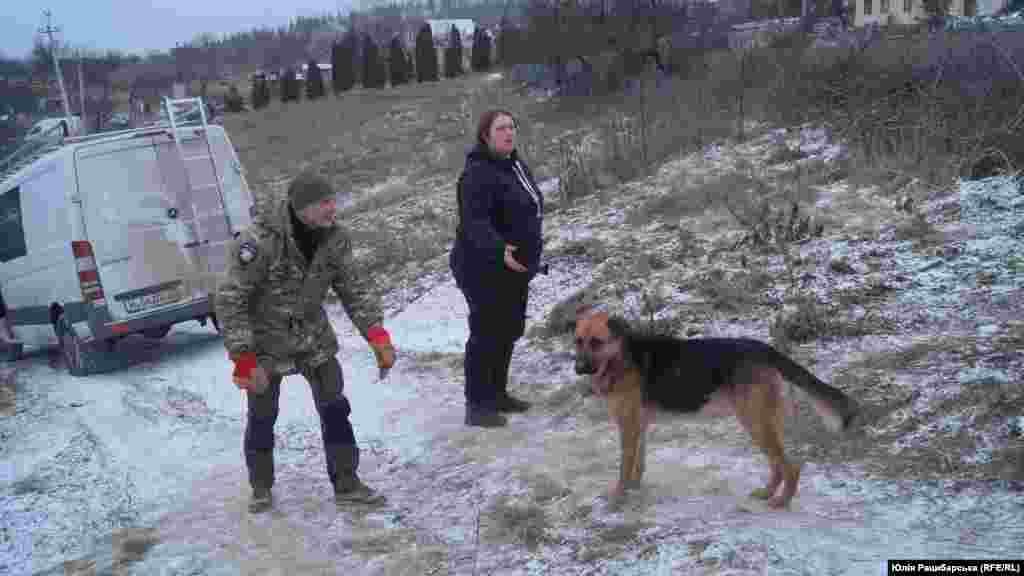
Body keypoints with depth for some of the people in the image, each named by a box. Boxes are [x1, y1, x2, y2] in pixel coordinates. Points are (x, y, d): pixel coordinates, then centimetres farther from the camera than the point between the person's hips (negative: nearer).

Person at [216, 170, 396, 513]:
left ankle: (346, 484, 19)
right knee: (262, 416, 7)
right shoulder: (260, 241, -29)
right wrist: (244, 358, -26)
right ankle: (261, 488, 30)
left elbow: (352, 291, -3)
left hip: (313, 337, 4)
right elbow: (229, 301, -24)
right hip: (266, 341, -4)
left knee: (335, 408, 4)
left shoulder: (334, 239, -14)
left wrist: (377, 335, -12)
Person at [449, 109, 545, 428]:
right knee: (487, 336, -4)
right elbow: (474, 222, -31)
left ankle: (497, 393, 31)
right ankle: (477, 405, 5)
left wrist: (529, 252, 25)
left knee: (509, 332, 17)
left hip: (514, 268, 10)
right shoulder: (478, 173, -20)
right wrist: (499, 251, -46)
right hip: (486, 271, -9)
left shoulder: (515, 164, 11)